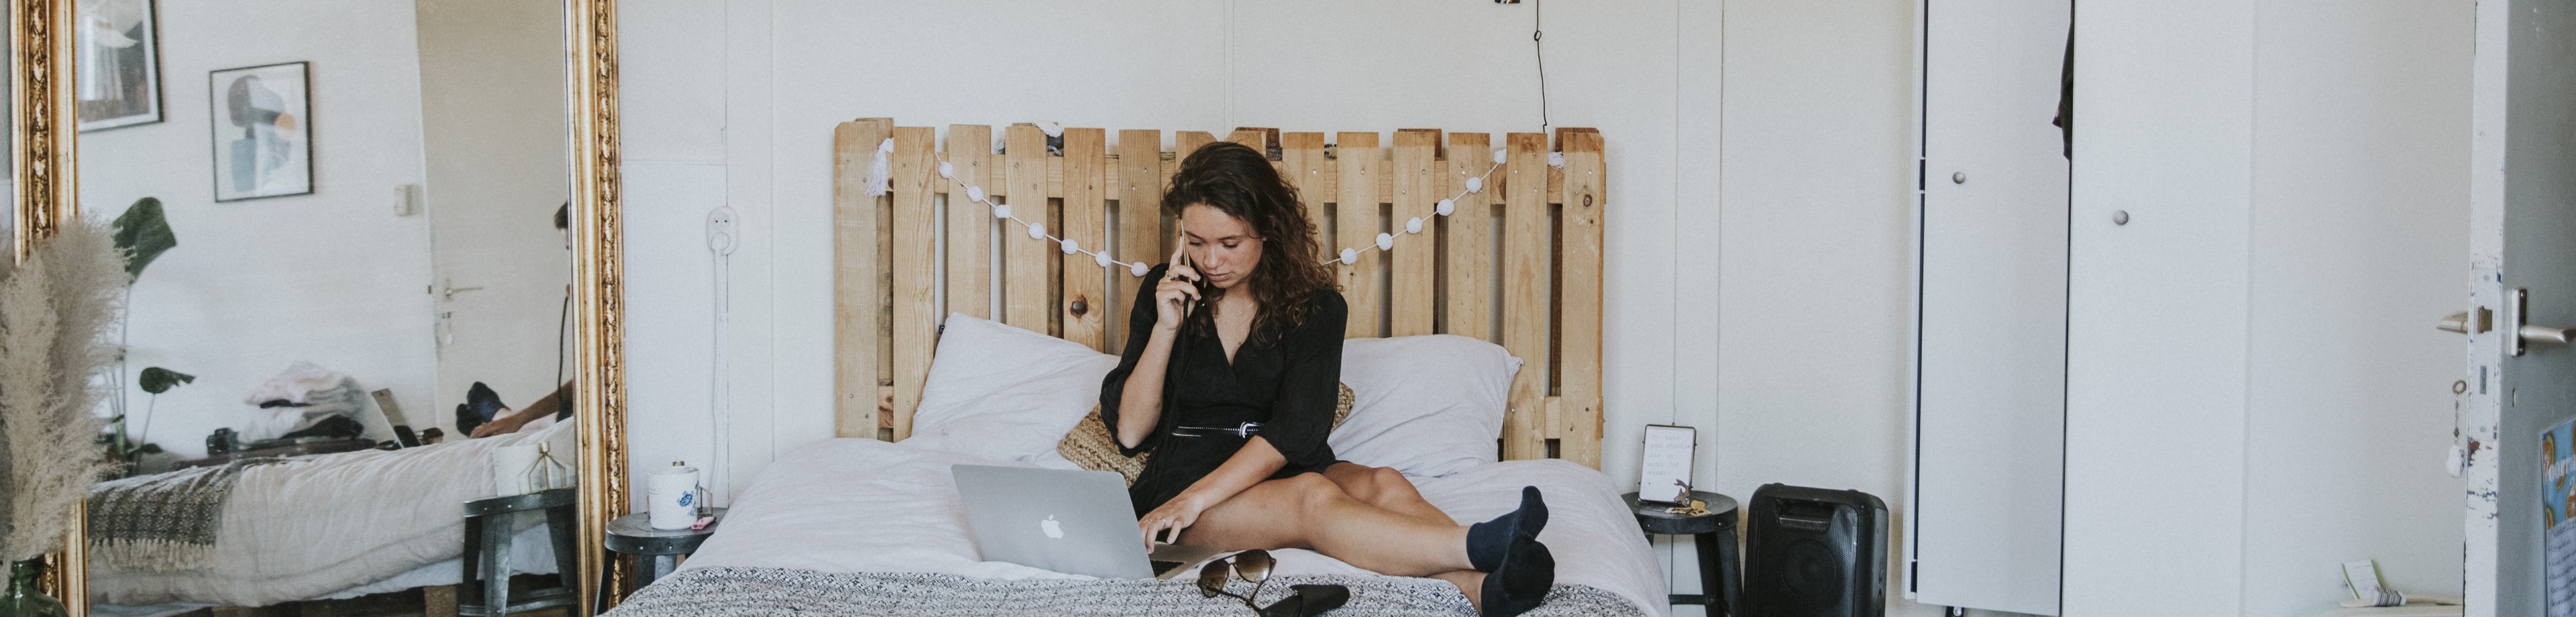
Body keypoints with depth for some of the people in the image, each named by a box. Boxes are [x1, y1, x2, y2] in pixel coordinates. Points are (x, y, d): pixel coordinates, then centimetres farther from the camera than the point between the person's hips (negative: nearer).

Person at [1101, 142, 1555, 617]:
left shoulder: (1315, 308, 2)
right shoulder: (1165, 294, 5)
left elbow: (1295, 430, -12)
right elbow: (1129, 432, 1)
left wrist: (1198, 498, -23)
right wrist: (1165, 328, -9)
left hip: (1286, 470, 2)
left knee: (1384, 485, -30)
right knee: (1313, 497, -33)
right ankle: (1477, 546, -56)